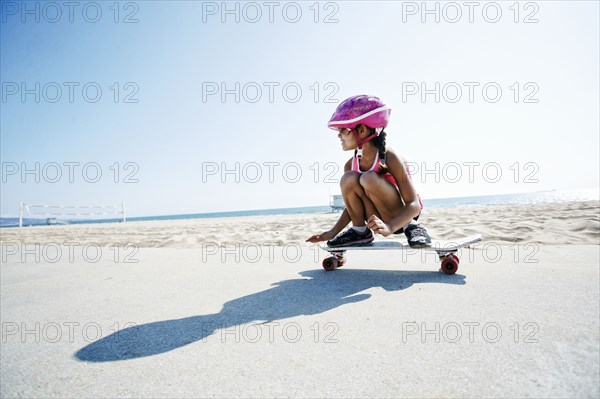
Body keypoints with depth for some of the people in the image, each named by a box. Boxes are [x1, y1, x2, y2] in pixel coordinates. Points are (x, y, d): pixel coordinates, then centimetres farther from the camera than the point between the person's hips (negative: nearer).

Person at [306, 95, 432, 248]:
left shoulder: (390, 158, -22)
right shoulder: (350, 165, -5)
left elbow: (414, 205, -23)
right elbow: (353, 204, 5)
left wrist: (389, 227, -40)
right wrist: (332, 232, -5)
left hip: (401, 219, -4)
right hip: (381, 220, 4)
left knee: (369, 178, -31)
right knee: (348, 178, -21)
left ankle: (411, 227, -15)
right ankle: (359, 230, -5)